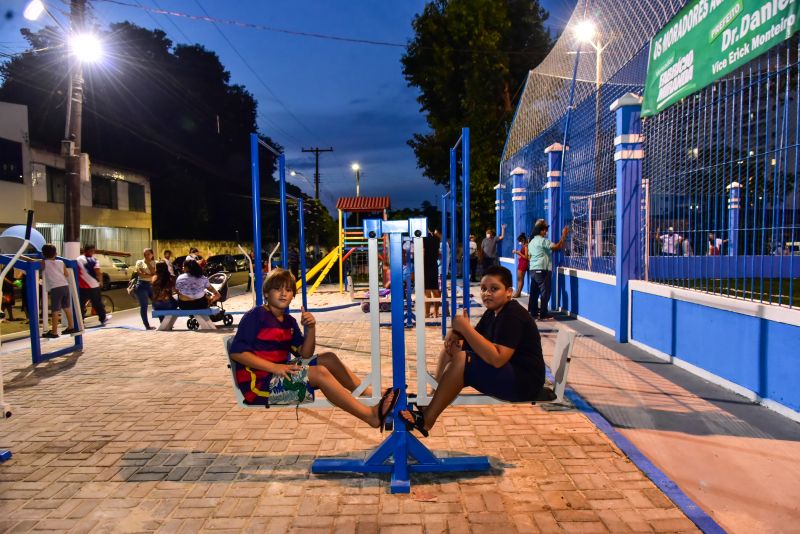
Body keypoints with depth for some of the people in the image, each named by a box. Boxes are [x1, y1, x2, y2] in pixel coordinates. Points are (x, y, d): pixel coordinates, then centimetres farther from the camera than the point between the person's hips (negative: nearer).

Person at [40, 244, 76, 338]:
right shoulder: (61, 262, 15)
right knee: (67, 308, 18)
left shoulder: (44, 263, 5)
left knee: (55, 311, -4)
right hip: (65, 286, 5)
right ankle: (71, 327, 27)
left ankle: (54, 332, -3)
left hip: (55, 288, -5)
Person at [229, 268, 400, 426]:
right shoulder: (256, 315, -9)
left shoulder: (289, 321, 12)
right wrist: (275, 367, -23)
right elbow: (236, 352, -18)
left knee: (328, 358, -2)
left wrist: (311, 328, -10)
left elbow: (305, 354, 7)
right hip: (258, 383, -8)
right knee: (320, 372, -24)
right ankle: (372, 416, -26)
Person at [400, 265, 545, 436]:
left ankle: (426, 420, -19)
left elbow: (497, 359, -32)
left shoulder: (513, 315, -21)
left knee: (461, 360, -27)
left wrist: (466, 328, -29)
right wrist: (456, 333, -10)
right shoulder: (493, 311, 9)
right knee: (452, 346, 9)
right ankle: (432, 398, 0)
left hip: (524, 382, -10)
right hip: (506, 371, 10)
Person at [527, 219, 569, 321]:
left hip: (533, 270, 9)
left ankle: (532, 312, 15)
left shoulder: (531, 242, 16)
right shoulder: (543, 240, -12)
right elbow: (558, 247, -18)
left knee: (534, 292, 11)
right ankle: (543, 315, -5)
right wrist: (564, 235, -11)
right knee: (545, 293, -5)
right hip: (542, 270, -9)